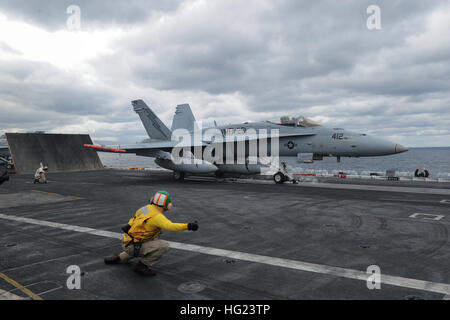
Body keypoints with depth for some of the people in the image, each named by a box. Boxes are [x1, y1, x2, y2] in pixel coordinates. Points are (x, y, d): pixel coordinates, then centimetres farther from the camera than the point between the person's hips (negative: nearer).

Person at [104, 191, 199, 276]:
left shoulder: (146, 208, 4)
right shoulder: (157, 216, -21)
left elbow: (134, 219, 20)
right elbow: (170, 226, -36)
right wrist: (188, 226, -37)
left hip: (127, 241, 9)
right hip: (133, 247, -9)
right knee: (164, 245, -17)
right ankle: (142, 265, -4)